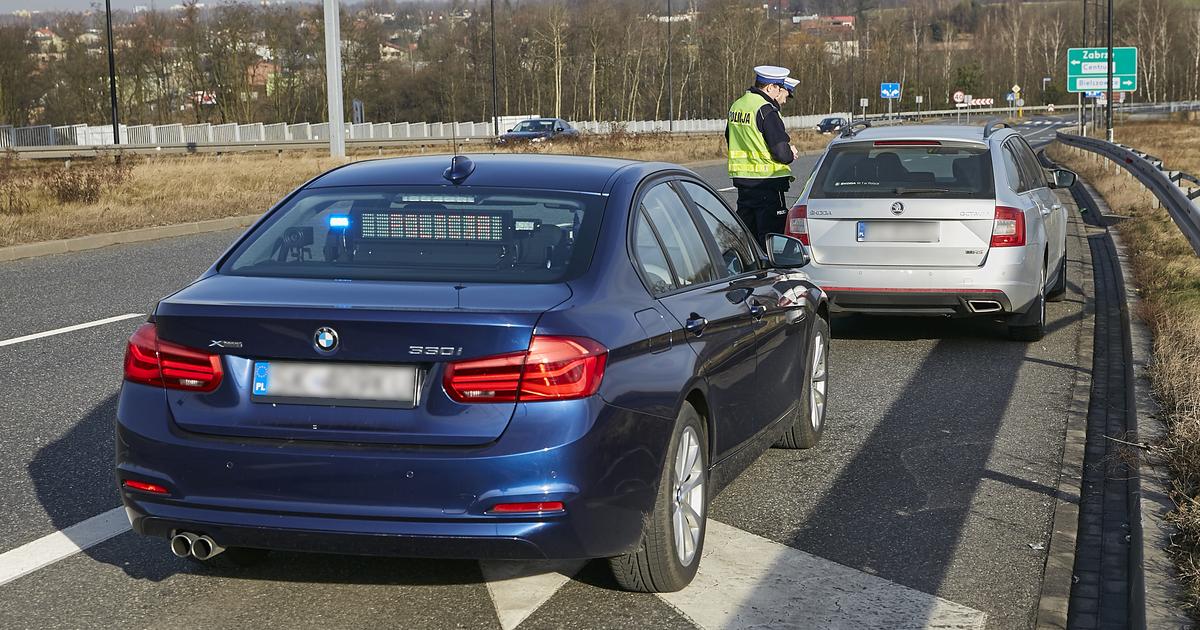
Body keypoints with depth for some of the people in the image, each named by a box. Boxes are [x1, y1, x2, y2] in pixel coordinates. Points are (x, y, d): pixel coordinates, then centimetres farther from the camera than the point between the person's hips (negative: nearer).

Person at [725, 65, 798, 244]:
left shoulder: (736, 106, 11)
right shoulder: (766, 111, -15)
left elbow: (730, 140, 23)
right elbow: (782, 153, -19)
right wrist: (791, 153, 2)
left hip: (741, 181, 8)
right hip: (767, 183, -8)